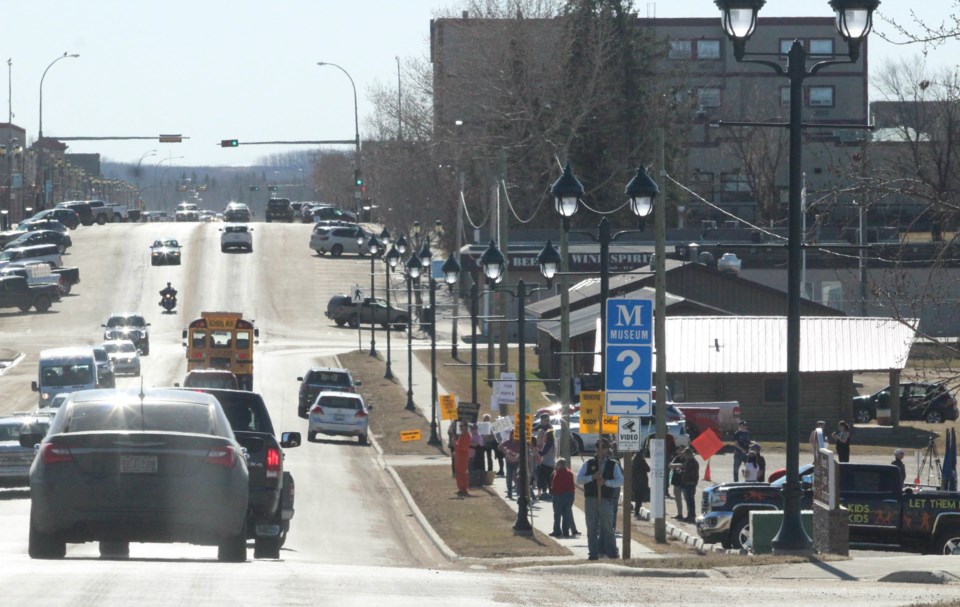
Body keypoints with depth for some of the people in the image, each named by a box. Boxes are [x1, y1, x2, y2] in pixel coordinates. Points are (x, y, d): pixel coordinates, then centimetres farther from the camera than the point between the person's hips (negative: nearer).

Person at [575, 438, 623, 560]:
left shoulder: (613, 464, 8)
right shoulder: (588, 464, 11)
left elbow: (620, 481, 0)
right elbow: (578, 479, 5)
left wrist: (606, 482, -14)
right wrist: (592, 477, -10)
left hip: (606, 500, -1)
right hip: (590, 499, 1)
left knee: (608, 526, 0)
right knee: (592, 528, 1)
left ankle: (611, 551, 8)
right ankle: (593, 553, 4)